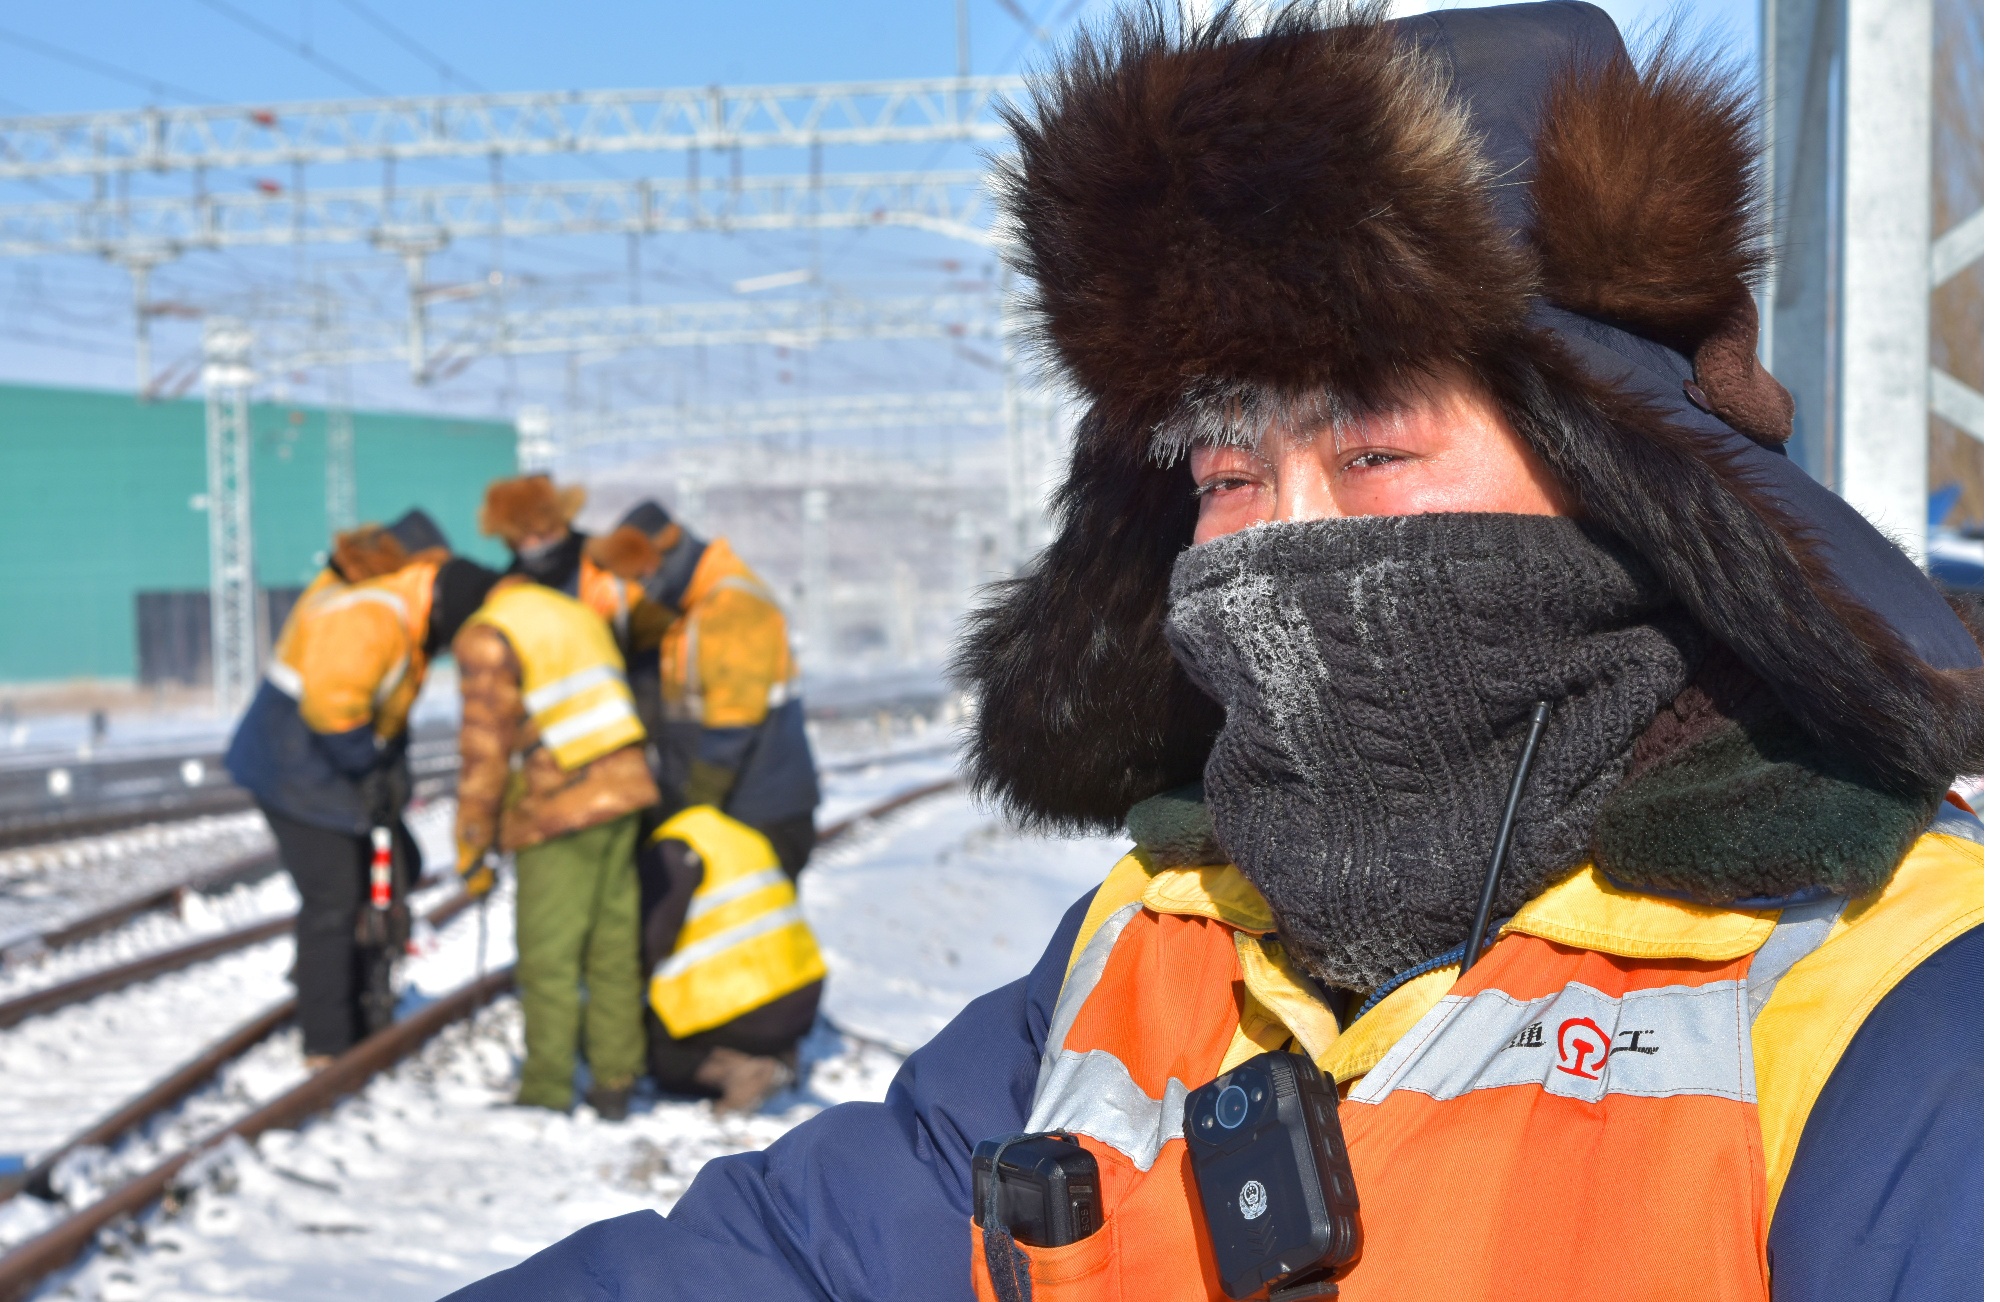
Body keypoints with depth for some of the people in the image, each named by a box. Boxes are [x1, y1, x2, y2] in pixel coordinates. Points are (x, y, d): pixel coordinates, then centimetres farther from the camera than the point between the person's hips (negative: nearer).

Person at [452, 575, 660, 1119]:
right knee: (614, 948, 10)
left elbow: (484, 749, -10)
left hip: (556, 813, -7)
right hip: (623, 792, 7)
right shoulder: (579, 614, 16)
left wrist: (473, 848, -5)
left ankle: (546, 1091, 4)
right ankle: (614, 1082, 14)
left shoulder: (485, 639, -7)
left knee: (548, 959, 0)